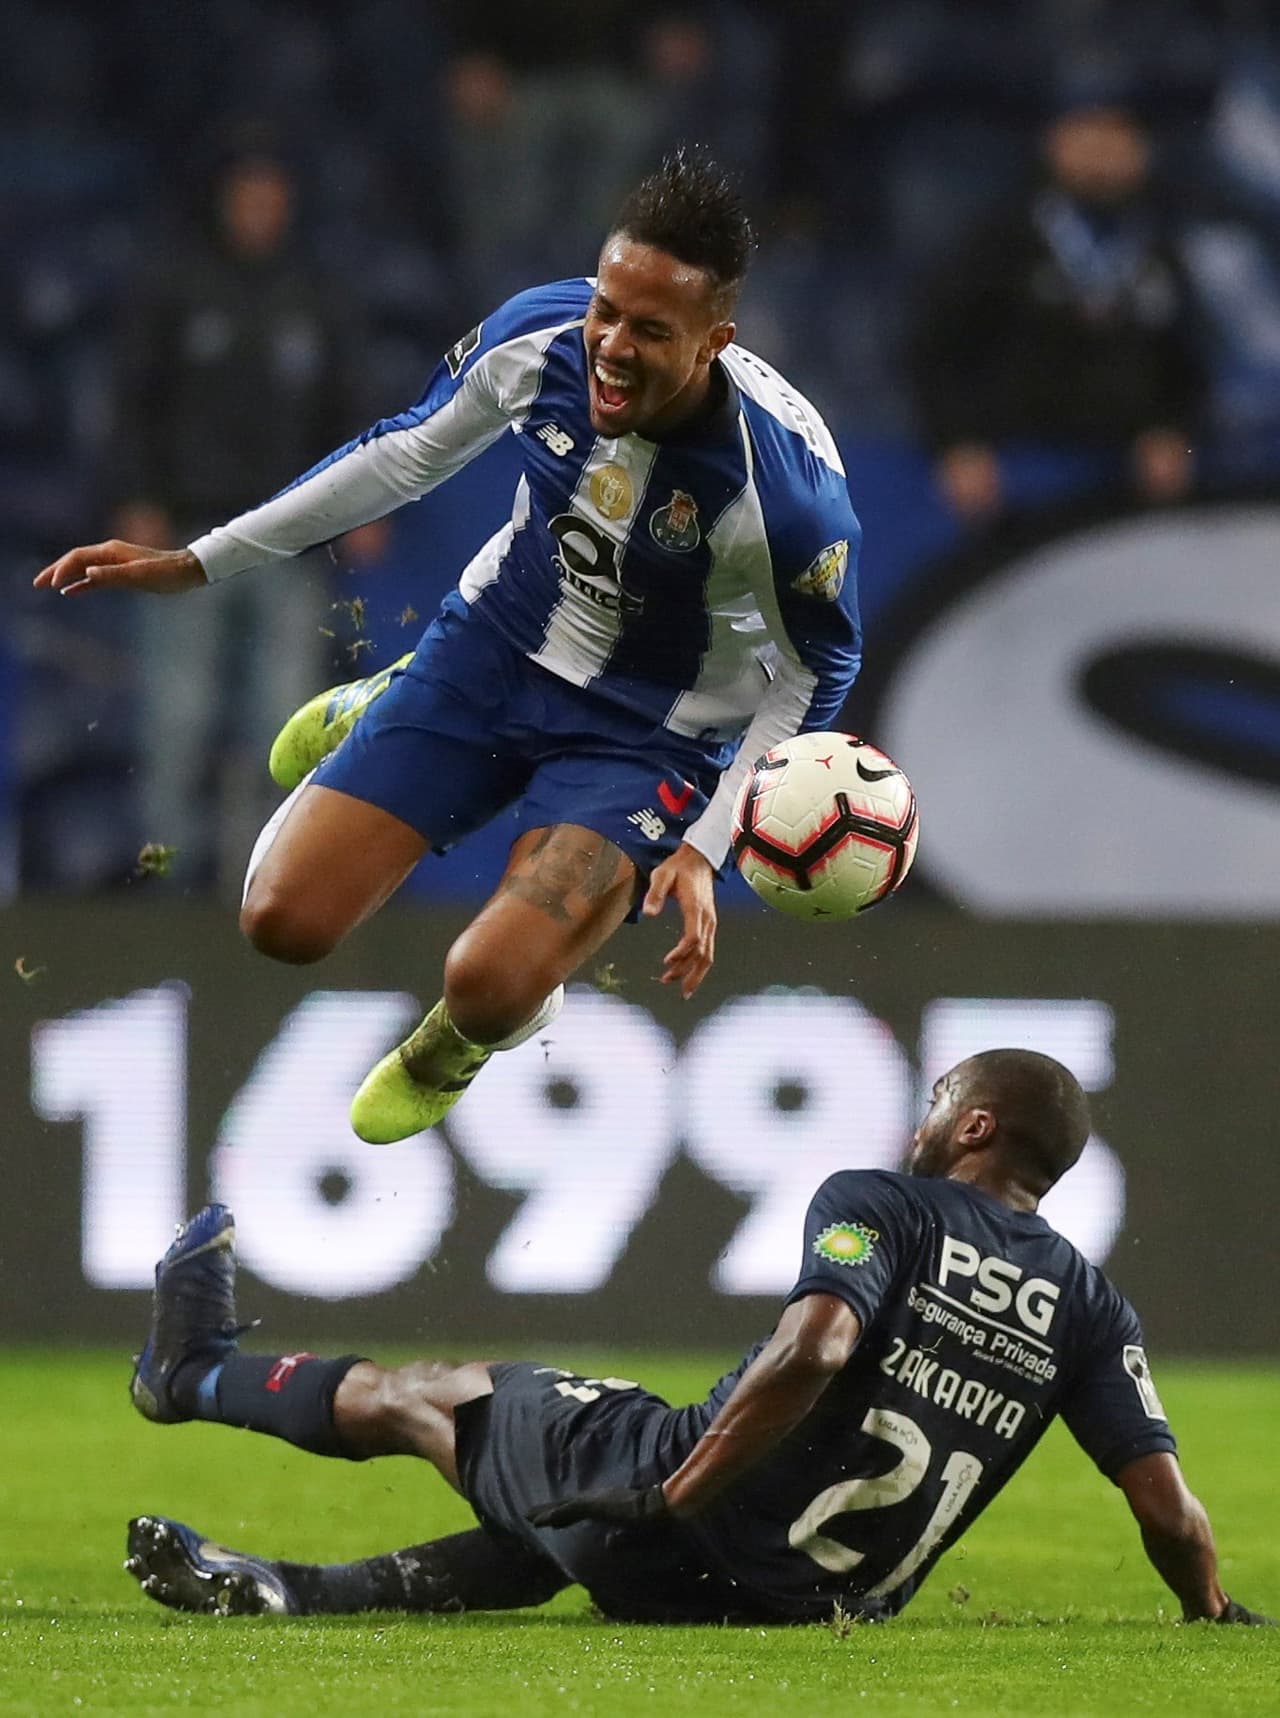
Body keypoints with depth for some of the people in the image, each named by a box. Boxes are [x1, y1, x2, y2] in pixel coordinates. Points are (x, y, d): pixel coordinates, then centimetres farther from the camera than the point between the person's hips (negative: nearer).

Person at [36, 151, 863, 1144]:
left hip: (651, 728, -4)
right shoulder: (538, 337, -20)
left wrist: (704, 848, -18)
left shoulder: (787, 477, -32)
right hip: (499, 645, 4)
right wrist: (196, 564, 3)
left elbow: (817, 672, -12)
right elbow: (410, 451, 1)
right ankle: (374, 717, 30)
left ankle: (473, 1033, 17)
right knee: (285, 921, -4)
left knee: (488, 987, -26)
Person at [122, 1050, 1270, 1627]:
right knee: (541, 1550, 34)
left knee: (425, 1397, 23)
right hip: (831, 1610, 5)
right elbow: (1168, 1508, -3)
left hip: (683, 1522, -5)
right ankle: (274, 1595, 41)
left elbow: (814, 1349, -27)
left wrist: (672, 1497, -23)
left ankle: (196, 1373, 47)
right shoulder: (1091, 1308, 4)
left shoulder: (876, 1204, -8)